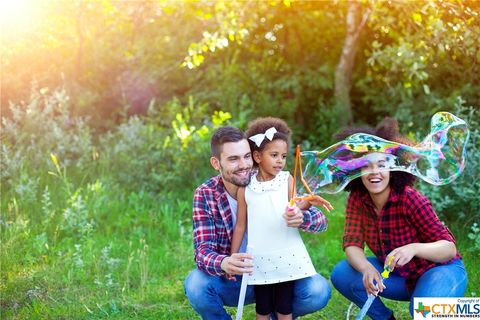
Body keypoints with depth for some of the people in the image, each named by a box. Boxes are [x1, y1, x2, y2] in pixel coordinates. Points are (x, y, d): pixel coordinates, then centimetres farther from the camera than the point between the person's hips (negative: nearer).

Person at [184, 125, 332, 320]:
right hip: (231, 281, -1)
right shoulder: (205, 195, -11)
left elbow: (320, 220, -13)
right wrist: (224, 263, -44)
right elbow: (203, 250, -19)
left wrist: (301, 219, -39)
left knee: (319, 291, -25)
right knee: (196, 284, -31)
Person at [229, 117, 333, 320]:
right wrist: (232, 257, 7)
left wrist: (308, 202, -34)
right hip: (260, 258, 1)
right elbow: (240, 225, 6)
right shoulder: (245, 188, 0)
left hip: (286, 255, 0)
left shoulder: (287, 180, -1)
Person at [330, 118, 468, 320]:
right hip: (399, 274, 5)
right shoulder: (357, 199, -11)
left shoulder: (410, 199, -25)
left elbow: (449, 248, -24)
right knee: (341, 276, -16)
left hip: (440, 269, -5)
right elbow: (352, 244, -15)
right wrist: (367, 268, -38)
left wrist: (414, 248, -45)